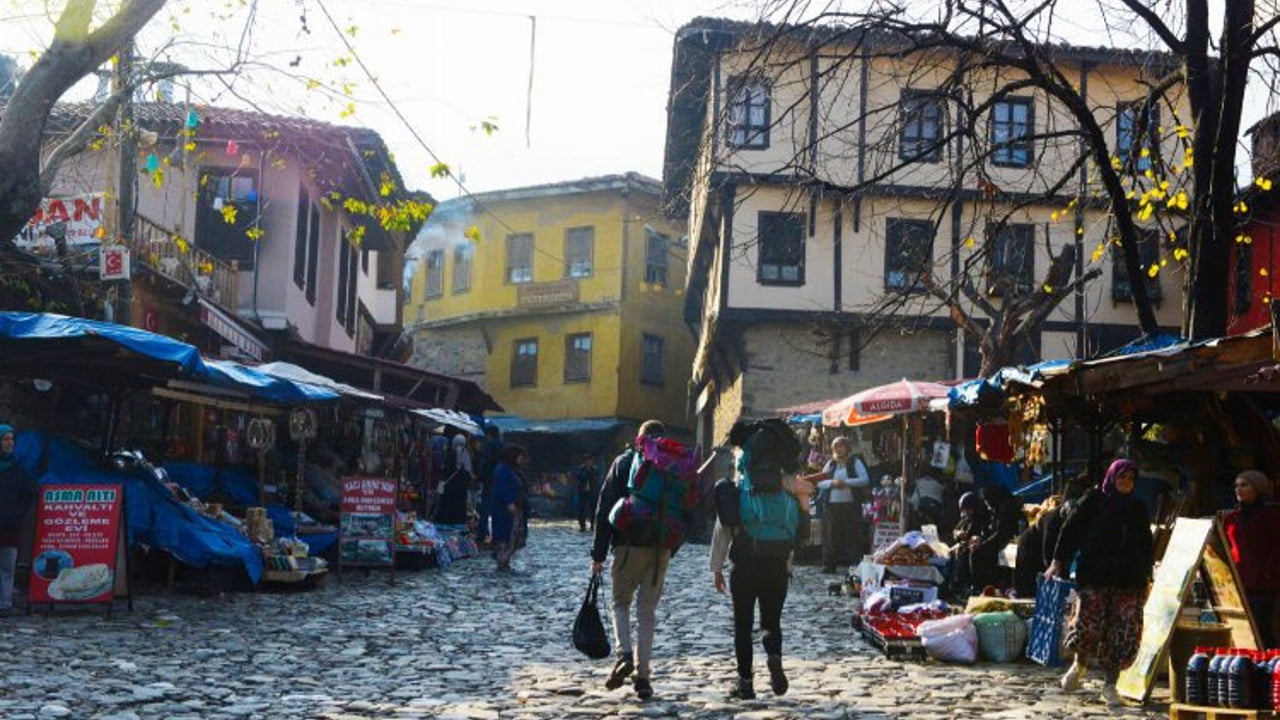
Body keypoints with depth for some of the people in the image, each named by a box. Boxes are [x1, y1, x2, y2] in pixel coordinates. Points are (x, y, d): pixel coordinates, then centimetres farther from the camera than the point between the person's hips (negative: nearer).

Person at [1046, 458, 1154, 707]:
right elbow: (1071, 529, 4)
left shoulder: (1138, 509, 17)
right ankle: (1080, 664, 20)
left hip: (1129, 580, 3)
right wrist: (1058, 561, -3)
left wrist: (1145, 578, 14)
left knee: (1124, 631, -5)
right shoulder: (1094, 500, 7)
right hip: (1094, 575, -3)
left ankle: (1110, 684, 5)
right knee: (1088, 624, -11)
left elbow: (1147, 546, 21)